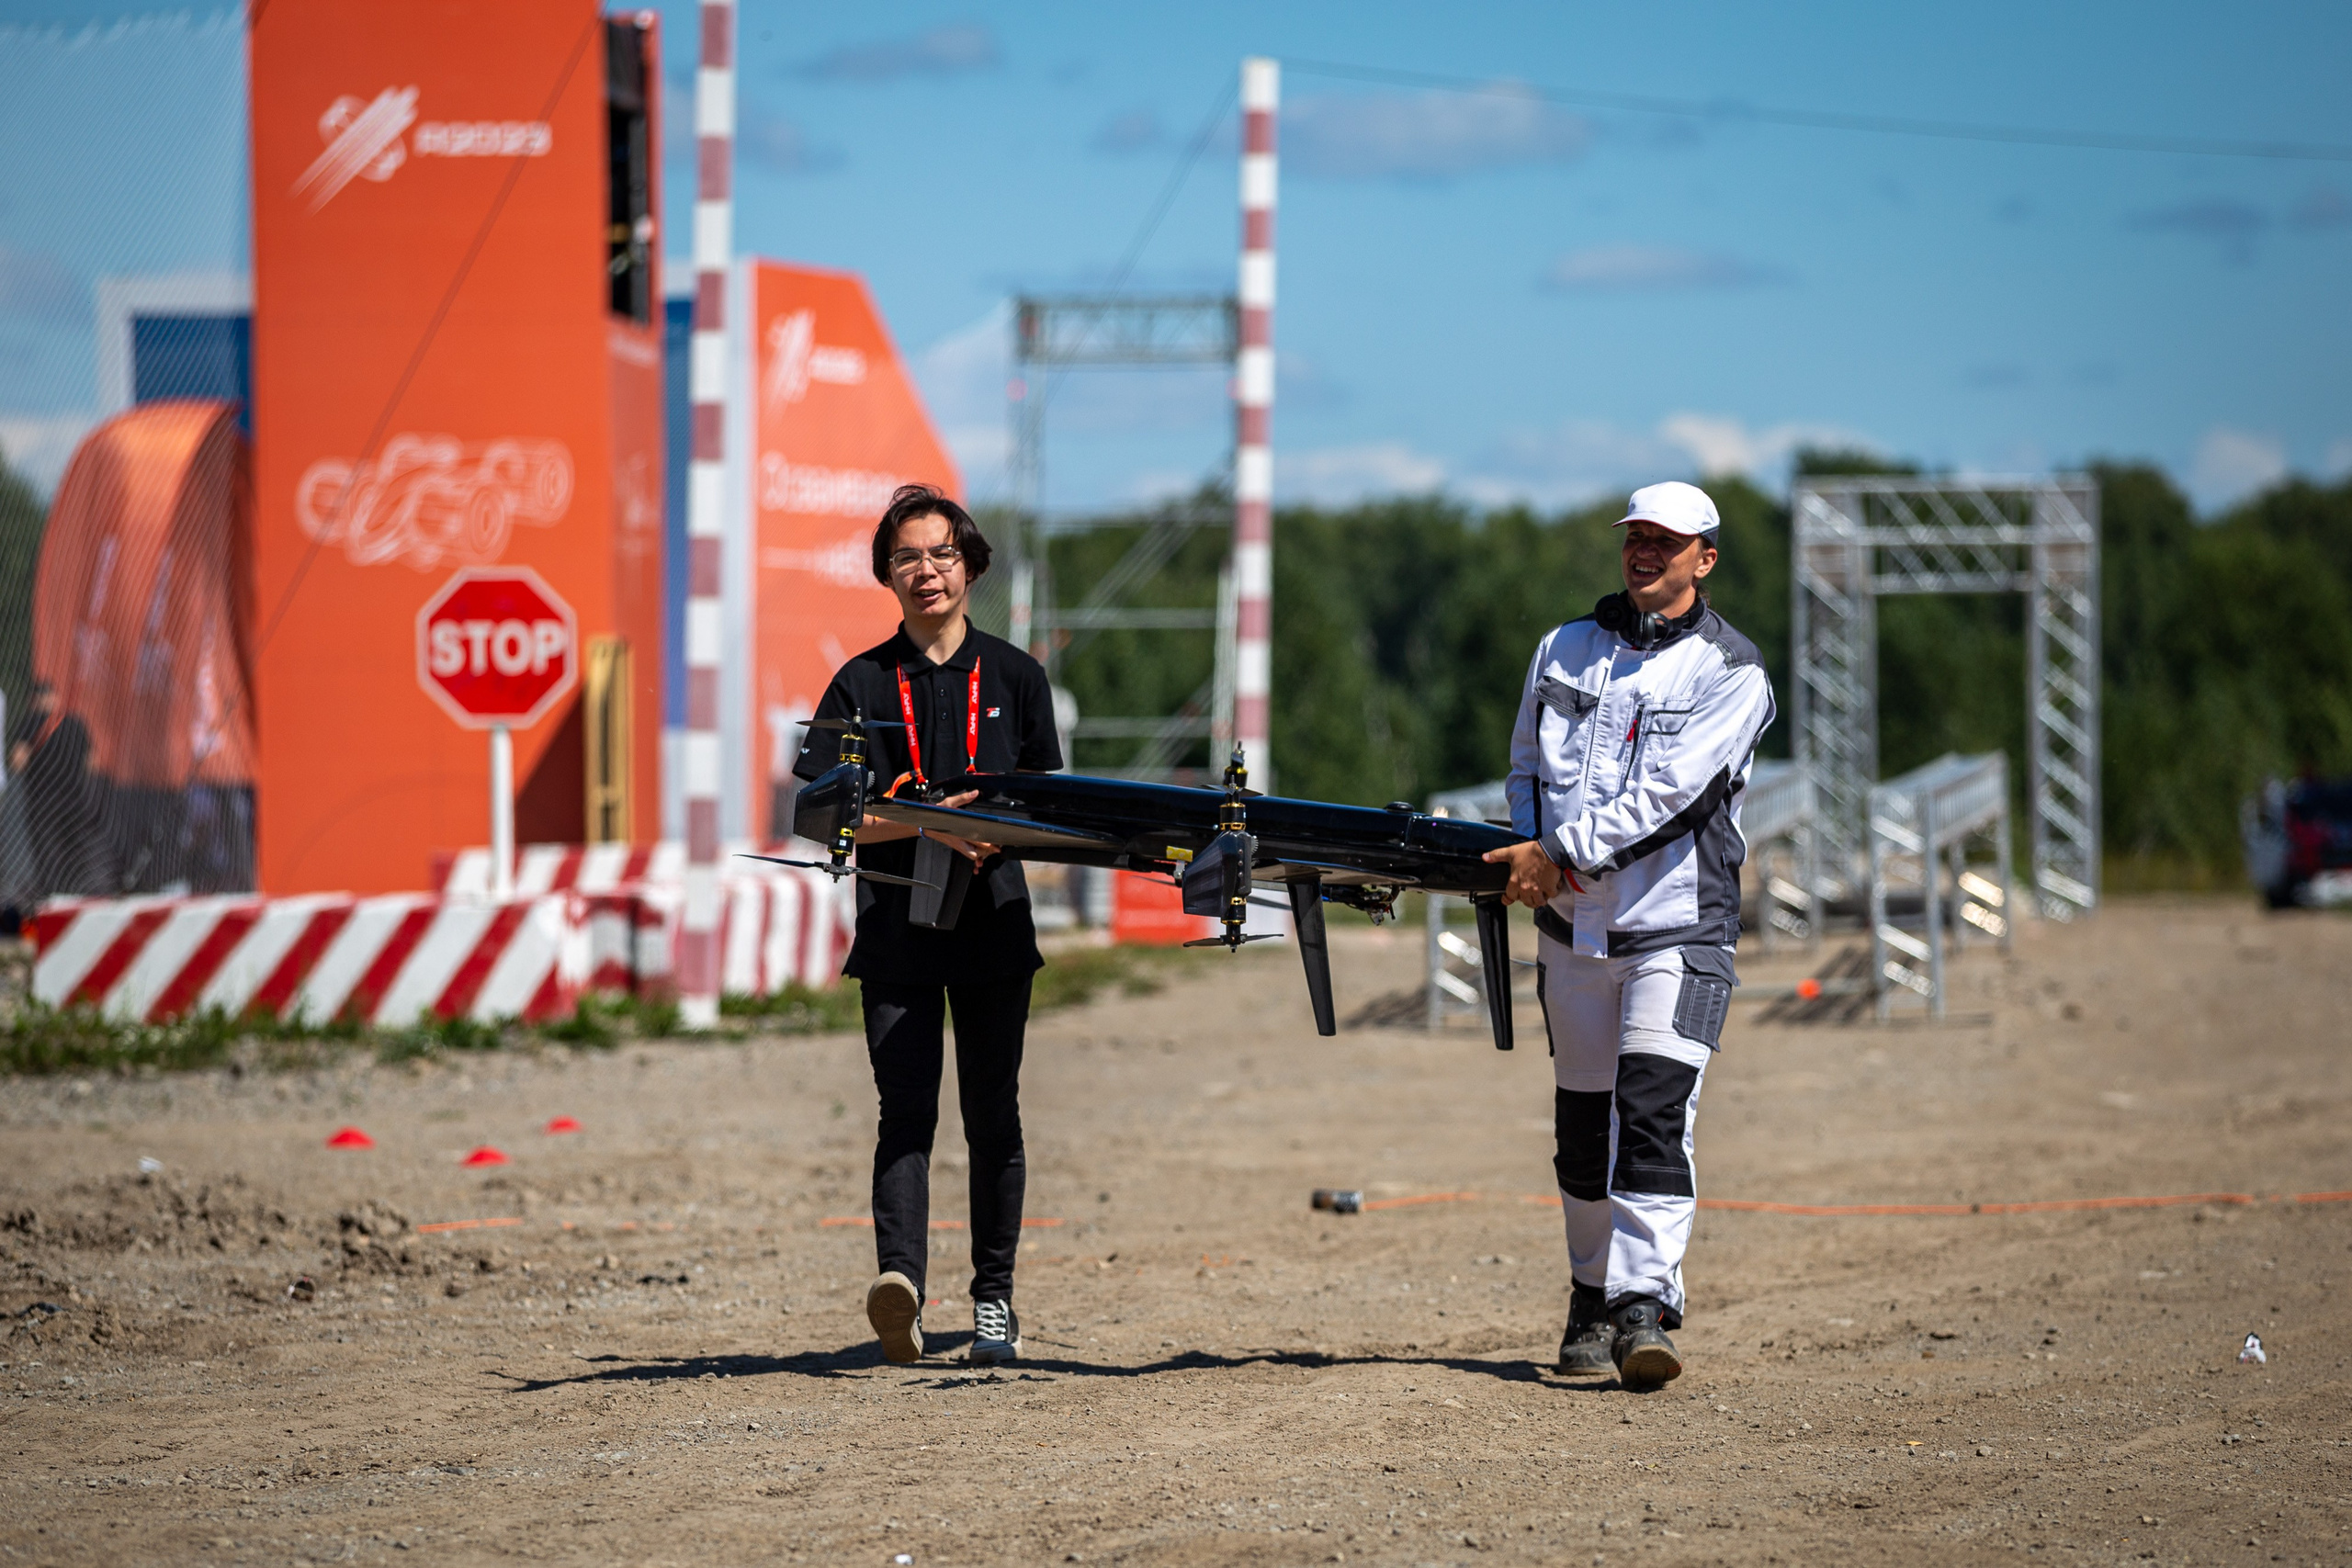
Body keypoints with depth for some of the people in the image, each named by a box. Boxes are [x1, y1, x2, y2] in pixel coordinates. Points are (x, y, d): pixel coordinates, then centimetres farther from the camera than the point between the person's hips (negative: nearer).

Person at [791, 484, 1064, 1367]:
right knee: (906, 1110, -13)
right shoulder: (863, 684, 5)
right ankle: (900, 1277, -28)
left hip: (994, 921, 2)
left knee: (992, 1114, 5)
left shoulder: (1013, 677, 11)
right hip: (897, 923, -1)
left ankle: (994, 1297, 13)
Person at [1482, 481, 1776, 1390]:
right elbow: (1527, 766, 17)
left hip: (1677, 925, -5)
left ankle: (1643, 1308, -22)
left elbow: (1666, 789, -15)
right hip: (1574, 928, 5)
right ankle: (1592, 1301, 23)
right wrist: (1537, 855, -4)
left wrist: (1560, 852, -20)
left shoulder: (1730, 672, -4)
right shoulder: (1566, 650, 12)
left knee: (1652, 1113, -17)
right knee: (1583, 1125, 9)